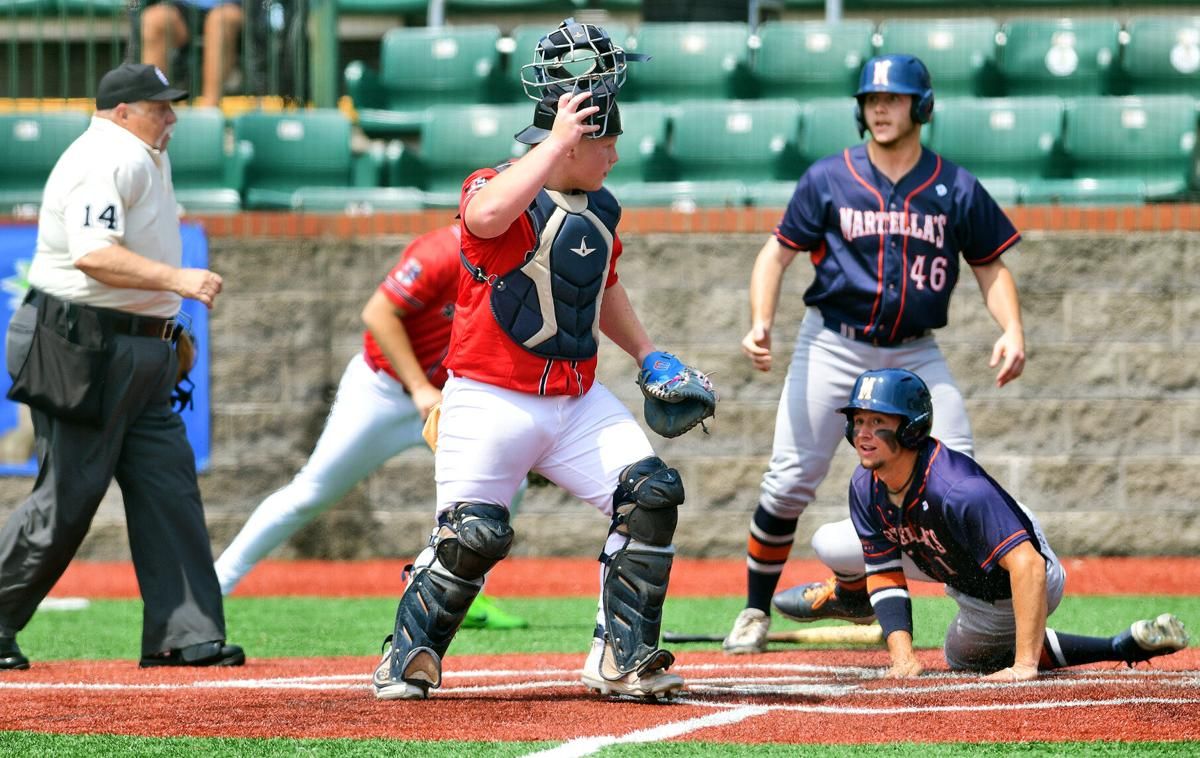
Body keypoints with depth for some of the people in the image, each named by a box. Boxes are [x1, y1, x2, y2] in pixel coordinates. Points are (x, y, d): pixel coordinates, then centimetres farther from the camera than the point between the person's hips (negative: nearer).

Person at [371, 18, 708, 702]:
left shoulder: (600, 208, 10)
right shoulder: (502, 190, -13)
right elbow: (487, 216, -40)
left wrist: (647, 353, 20)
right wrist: (556, 142, -33)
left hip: (578, 401, 7)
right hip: (492, 399, -7)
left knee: (652, 493, -8)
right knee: (474, 535, -15)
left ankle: (623, 659, 0)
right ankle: (409, 658, 8)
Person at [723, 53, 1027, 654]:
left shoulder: (956, 189, 1)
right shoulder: (828, 179, -1)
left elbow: (990, 266, 5)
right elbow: (778, 252, 2)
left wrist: (1012, 332, -12)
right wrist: (761, 322, -14)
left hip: (916, 354, 1)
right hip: (833, 346, -1)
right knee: (791, 480, -7)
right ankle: (755, 611, 8)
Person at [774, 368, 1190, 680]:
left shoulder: (957, 489, -44)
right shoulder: (867, 486, -19)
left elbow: (1029, 566, -49)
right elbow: (885, 572, -12)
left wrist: (1026, 665, -53)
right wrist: (902, 654, -27)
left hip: (1008, 591, -7)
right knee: (832, 547, 3)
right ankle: (849, 596, 39)